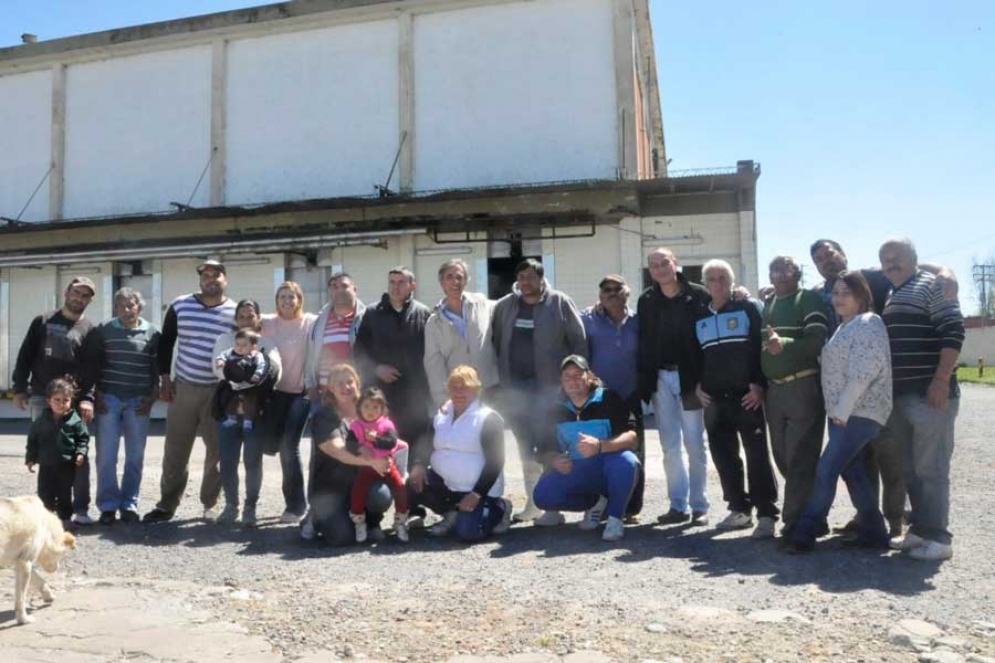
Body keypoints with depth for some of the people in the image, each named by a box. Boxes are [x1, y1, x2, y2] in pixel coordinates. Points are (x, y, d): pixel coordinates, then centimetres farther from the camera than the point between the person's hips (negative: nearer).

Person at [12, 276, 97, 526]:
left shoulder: (90, 329, 4)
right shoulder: (42, 322, 10)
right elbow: (25, 357, 11)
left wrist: (88, 398, -16)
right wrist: (19, 388, 2)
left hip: (74, 400, -1)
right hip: (41, 398, 2)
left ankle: (81, 508, 0)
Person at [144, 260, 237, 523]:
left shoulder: (236, 312, -2)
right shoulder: (180, 306, 2)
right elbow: (165, 343, 9)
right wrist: (165, 378, 3)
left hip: (219, 391, -1)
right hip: (183, 386, 1)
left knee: (218, 450, 4)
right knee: (175, 450, 4)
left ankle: (211, 504, 18)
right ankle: (167, 504, 16)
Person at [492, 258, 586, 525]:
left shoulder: (560, 303, -3)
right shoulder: (505, 306, 8)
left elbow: (579, 342, -4)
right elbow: (496, 343, 10)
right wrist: (498, 378, 5)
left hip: (548, 388, -4)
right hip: (515, 388, 5)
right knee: (526, 447, 14)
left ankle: (553, 506, 3)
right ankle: (533, 503, 27)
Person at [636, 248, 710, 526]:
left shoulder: (698, 295, -4)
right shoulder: (646, 300, 8)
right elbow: (643, 342, 9)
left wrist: (705, 378, -14)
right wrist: (644, 380, 0)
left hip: (689, 377, -3)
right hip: (660, 378, 4)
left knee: (695, 445, 4)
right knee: (670, 447, 7)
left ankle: (699, 505, 12)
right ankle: (679, 505, 15)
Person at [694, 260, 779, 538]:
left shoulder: (749, 308, 3)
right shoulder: (699, 317, 16)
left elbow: (762, 346, -4)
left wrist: (759, 384, -14)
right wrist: (696, 385, 7)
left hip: (746, 395, -5)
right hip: (714, 399, 5)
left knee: (757, 455, -5)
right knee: (724, 456, 7)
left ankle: (767, 514, -2)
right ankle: (739, 509, 18)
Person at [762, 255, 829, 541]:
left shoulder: (808, 299, -3)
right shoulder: (767, 304, 17)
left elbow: (818, 340, -15)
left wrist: (785, 344, -30)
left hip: (803, 386, -7)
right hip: (774, 389, 7)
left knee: (799, 457, -7)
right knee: (782, 456, 11)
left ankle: (797, 524, -3)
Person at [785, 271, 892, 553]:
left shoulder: (868, 323, -10)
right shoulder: (845, 327, 19)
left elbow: (864, 371, -19)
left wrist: (842, 410, -19)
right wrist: (837, 411, 13)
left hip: (859, 413, -9)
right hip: (843, 412, 9)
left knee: (825, 471, -9)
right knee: (852, 472, 11)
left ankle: (805, 534, -3)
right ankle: (873, 532, 19)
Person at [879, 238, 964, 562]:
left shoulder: (931, 285, -5)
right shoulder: (891, 298, 19)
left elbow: (954, 331, -14)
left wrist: (941, 380, -20)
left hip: (929, 393, -8)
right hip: (899, 395, 8)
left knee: (930, 467, -5)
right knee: (909, 469, 12)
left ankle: (938, 537, 1)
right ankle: (920, 529, 22)